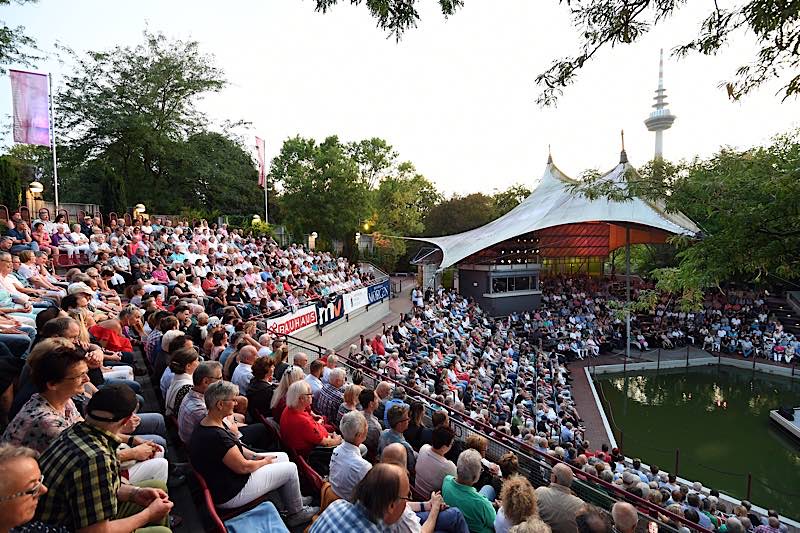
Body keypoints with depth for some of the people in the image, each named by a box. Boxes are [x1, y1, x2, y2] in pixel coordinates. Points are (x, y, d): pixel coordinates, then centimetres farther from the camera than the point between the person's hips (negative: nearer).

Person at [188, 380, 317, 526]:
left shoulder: (206, 424, -1)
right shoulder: (215, 435, -33)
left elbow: (235, 447, 11)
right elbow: (243, 467, -24)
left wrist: (255, 456, 0)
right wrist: (265, 461, -7)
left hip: (227, 474, 10)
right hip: (230, 495, -10)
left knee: (283, 457, 14)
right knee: (291, 468, -2)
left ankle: (295, 499, 28)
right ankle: (297, 513, 20)